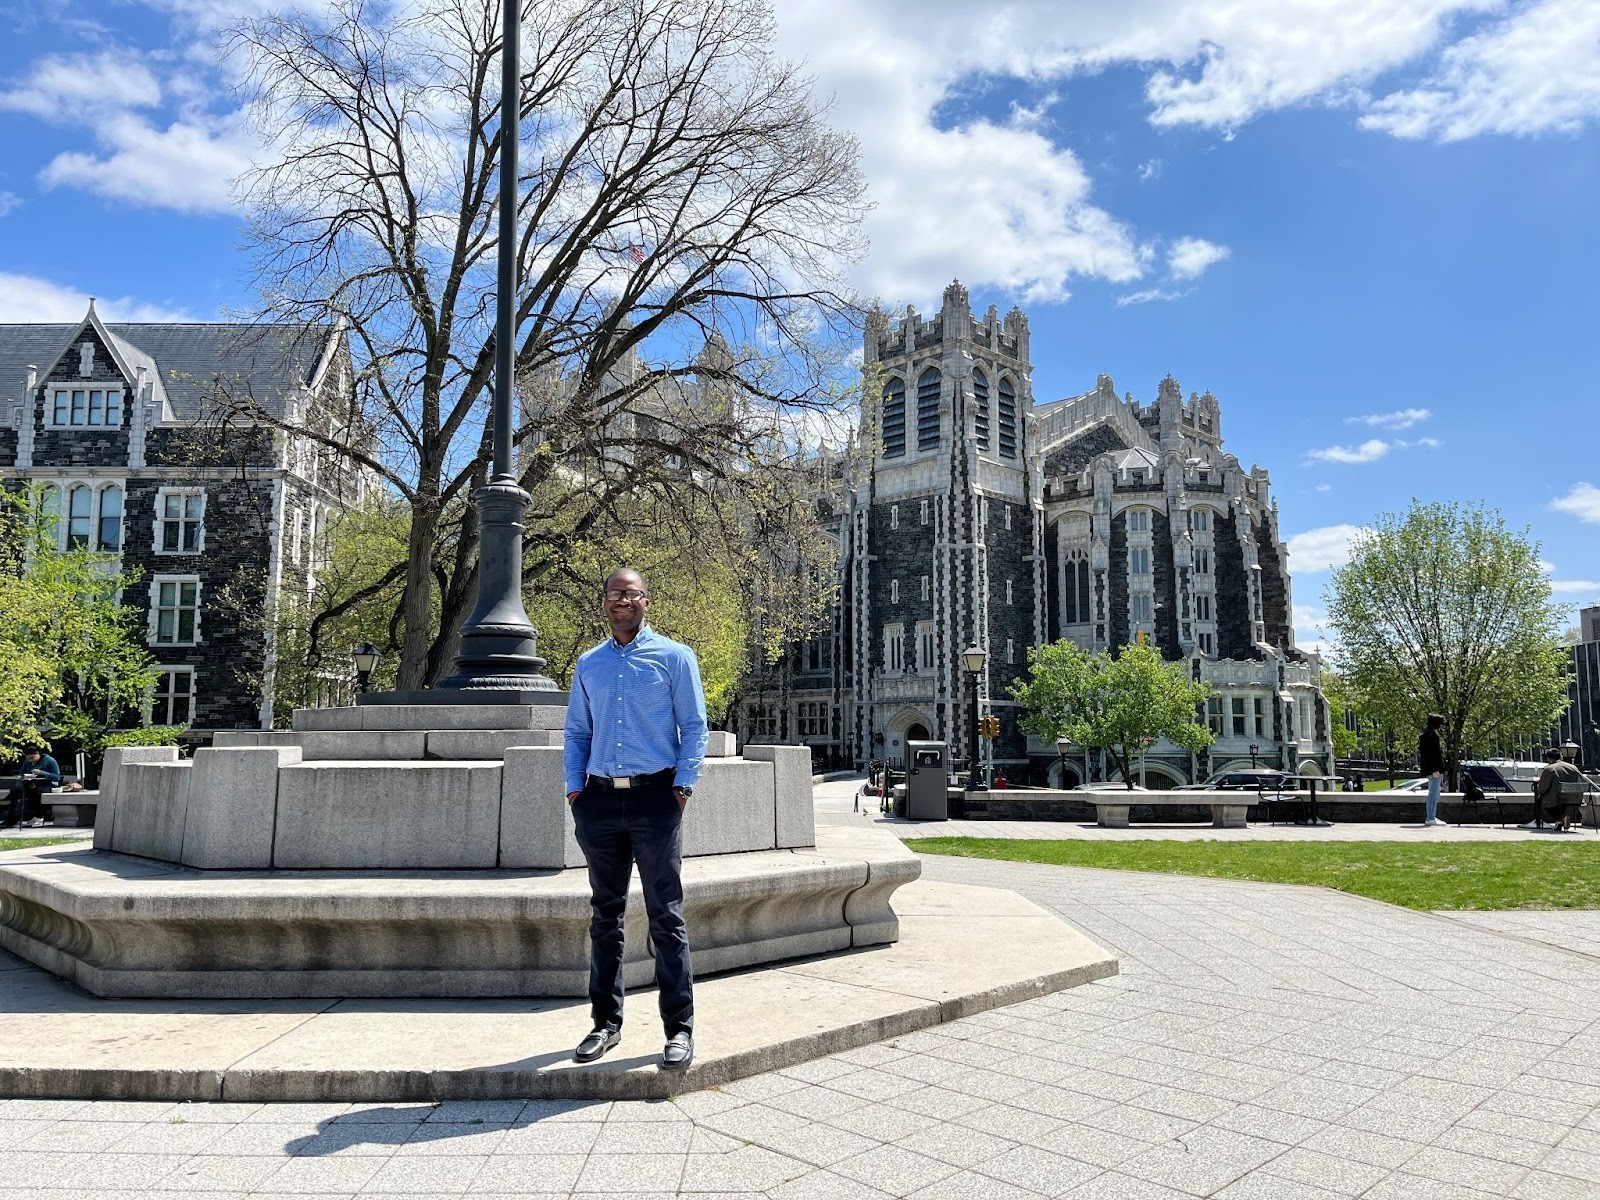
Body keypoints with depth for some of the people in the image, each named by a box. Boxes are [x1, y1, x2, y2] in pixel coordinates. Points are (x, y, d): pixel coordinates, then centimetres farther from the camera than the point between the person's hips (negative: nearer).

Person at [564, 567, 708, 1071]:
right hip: (600, 802, 4)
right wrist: (575, 788, 5)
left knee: (666, 917, -2)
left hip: (655, 799, -4)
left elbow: (694, 727, 0)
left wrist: (682, 787, -9)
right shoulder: (588, 665, 14)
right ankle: (606, 1022, 22)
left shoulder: (674, 657, 2)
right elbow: (577, 732, 17)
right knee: (605, 916, 11)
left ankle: (679, 1028, 6)